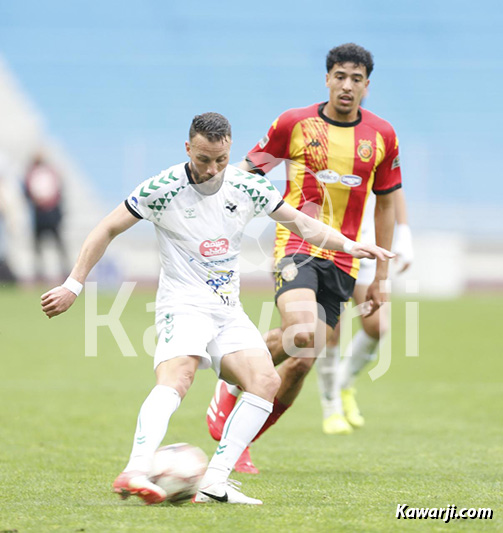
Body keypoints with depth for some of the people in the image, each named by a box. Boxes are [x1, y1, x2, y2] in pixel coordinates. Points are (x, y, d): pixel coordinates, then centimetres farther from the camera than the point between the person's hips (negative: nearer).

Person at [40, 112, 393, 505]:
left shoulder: (247, 187, 3)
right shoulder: (164, 189, -9)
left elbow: (300, 222, 11)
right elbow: (108, 230, -1)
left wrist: (349, 245, -4)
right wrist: (73, 285, -4)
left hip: (229, 311, 6)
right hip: (183, 306, -6)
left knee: (266, 381, -15)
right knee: (177, 377, -32)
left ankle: (215, 483, -17)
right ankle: (136, 472, -49)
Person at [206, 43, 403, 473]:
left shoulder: (382, 136, 6)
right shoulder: (294, 124, -1)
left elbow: (385, 204, 15)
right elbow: (249, 171, 9)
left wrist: (381, 276, 14)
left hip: (343, 260, 3)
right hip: (296, 245, -3)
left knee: (301, 363, -1)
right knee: (302, 334, -29)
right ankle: (233, 385, -2)